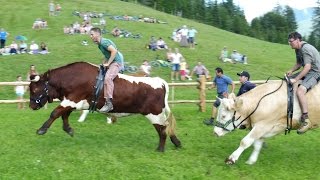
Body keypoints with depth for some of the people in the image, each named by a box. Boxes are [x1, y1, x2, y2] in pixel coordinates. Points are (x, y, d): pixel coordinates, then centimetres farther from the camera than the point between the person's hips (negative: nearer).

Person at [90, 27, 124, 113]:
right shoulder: (100, 44, 14)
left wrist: (107, 63, -22)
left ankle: (109, 103, -31)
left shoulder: (104, 42, -16)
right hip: (111, 62, 11)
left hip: (117, 62, -11)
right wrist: (103, 63, 9)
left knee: (108, 78, -28)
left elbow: (114, 51, -26)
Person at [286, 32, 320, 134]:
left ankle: (305, 120, -32)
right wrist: (291, 71, 2)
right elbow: (299, 63, 22)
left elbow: (307, 67, -27)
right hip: (307, 72, 11)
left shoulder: (306, 48, -20)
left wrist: (296, 79, -28)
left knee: (300, 90, -33)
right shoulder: (298, 49, 11)